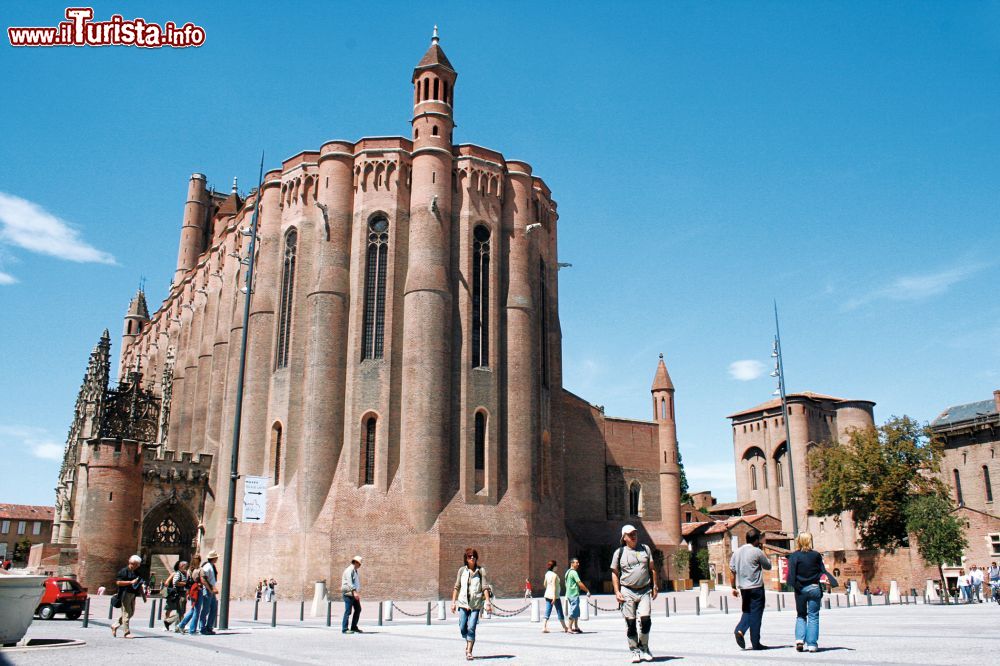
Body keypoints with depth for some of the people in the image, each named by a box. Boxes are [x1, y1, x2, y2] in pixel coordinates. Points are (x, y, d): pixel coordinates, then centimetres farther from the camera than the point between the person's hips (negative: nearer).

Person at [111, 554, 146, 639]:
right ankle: (127, 633, 2)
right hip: (125, 594, -8)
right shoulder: (124, 571, -8)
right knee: (126, 613, -4)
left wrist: (143, 594, 12)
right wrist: (131, 582, -21)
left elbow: (140, 585, 21)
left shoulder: (137, 573, 15)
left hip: (133, 595, 8)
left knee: (131, 613, 13)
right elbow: (118, 582, -16)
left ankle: (115, 626, 27)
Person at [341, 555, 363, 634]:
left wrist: (358, 593, 25)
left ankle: (354, 627, 18)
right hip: (348, 593, -10)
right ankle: (344, 629, -3)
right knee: (348, 611, -7)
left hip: (354, 594, 10)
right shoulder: (349, 570, -12)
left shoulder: (355, 571, 20)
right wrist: (354, 592, -31)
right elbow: (349, 582, -23)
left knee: (358, 609, 10)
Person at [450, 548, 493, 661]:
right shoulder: (462, 570, 5)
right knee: (462, 628, 2)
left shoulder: (481, 571, 1)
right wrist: (453, 602, 6)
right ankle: (468, 643, 32)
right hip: (463, 602, 2)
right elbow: (457, 587, 9)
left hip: (476, 604, -2)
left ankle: (469, 652, -1)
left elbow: (485, 588, -2)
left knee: (471, 628, -10)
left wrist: (488, 602, -10)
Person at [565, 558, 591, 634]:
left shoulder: (568, 572, 15)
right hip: (574, 594, -10)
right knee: (573, 612, -6)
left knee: (577, 612, 16)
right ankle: (570, 629, -4)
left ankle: (576, 627, 20)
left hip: (569, 594, 10)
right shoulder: (574, 572, -15)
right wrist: (587, 591, -10)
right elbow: (580, 584, -19)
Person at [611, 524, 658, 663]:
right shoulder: (619, 552, 4)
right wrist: (617, 592, -2)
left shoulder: (645, 549, 10)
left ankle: (643, 648, 10)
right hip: (627, 591, -1)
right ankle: (635, 651, 13)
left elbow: (652, 569, 14)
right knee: (630, 622, 0)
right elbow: (615, 573, 6)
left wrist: (655, 586, 8)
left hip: (645, 590, 1)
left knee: (645, 619, -10)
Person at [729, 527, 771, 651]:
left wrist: (734, 587, 13)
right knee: (756, 614, 3)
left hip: (743, 587, 5)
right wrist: (765, 557, 17)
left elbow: (732, 571, 7)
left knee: (747, 611, 19)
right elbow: (768, 566, 1)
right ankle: (755, 643, 7)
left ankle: (740, 630, -4)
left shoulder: (737, 552, 6)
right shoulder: (757, 552, -11)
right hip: (756, 587, -5)